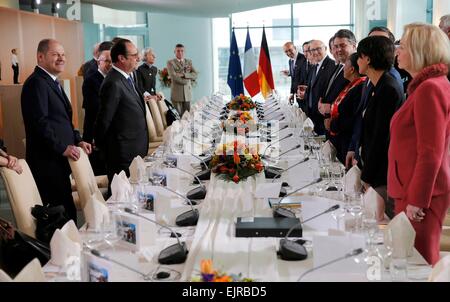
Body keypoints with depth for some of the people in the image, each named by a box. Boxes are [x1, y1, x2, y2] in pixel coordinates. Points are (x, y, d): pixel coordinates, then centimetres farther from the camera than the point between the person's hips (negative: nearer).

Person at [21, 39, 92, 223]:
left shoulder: (52, 82, 19)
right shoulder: (36, 83, -12)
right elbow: (40, 123, -20)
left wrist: (77, 141, 13)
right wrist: (62, 148, -17)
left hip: (59, 160, 10)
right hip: (48, 161, -10)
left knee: (62, 209, 10)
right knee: (64, 212, -8)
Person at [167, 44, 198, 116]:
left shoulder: (189, 62, 14)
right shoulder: (171, 63, 2)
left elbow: (195, 75, 1)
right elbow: (174, 77, -12)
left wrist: (183, 74, -13)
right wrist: (188, 79, -7)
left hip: (187, 93, 4)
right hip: (177, 93, -4)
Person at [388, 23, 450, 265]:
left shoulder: (430, 88, -16)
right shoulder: (427, 85, 16)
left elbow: (430, 153, -20)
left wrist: (416, 200, -18)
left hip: (420, 196, -10)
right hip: (413, 193, 10)